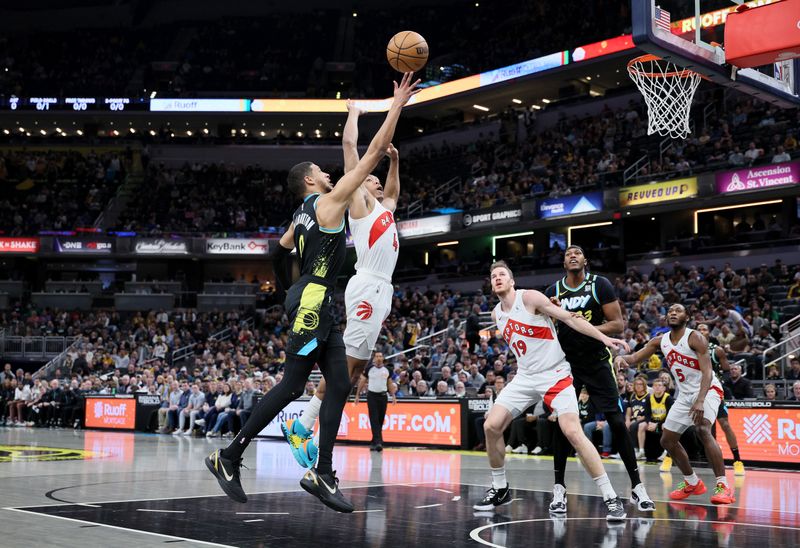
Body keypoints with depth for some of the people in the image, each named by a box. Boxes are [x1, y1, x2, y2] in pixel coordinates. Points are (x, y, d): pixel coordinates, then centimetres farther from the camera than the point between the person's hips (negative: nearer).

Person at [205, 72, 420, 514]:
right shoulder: (328, 201, -4)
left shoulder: (303, 214, 19)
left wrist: (288, 292, 36)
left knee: (339, 385, 5)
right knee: (291, 387, -9)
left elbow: (279, 251, 27)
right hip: (312, 302, -10)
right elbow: (373, 154, -7)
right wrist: (397, 105, -2)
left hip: (318, 305, 10)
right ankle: (228, 457, -3)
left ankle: (322, 474, 3)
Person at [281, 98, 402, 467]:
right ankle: (301, 425, -10)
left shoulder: (384, 208, 27)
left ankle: (307, 427, 6)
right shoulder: (359, 200, 5)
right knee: (346, 362, -14)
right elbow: (349, 145, 3)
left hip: (382, 290, 9)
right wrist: (354, 114, 16)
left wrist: (394, 161, 38)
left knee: (357, 365, 5)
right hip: (367, 288, -9)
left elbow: (394, 192, 51)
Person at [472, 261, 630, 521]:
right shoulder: (496, 314, 10)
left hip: (554, 375, -6)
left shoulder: (530, 297, -10)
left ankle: (611, 498, -12)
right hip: (525, 378, 6)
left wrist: (604, 338, -22)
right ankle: (500, 489, 14)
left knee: (573, 432, -19)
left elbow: (569, 318, -13)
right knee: (491, 426, -4)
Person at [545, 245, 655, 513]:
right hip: (566, 363, 2)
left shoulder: (600, 285, -6)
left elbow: (618, 324, -9)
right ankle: (559, 488, 9)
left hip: (597, 362, -2)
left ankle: (637, 487, 4)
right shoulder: (553, 291, 2)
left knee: (617, 421, -5)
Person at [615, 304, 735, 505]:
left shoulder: (695, 338, -19)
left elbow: (707, 372, -26)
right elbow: (635, 357, -4)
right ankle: (692, 483, 27)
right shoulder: (660, 341, -1)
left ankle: (723, 485, -29)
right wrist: (621, 358, -28)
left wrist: (700, 401, -40)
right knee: (667, 440, 9)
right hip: (685, 394, 8)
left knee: (702, 430, -32)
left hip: (708, 389, -7)